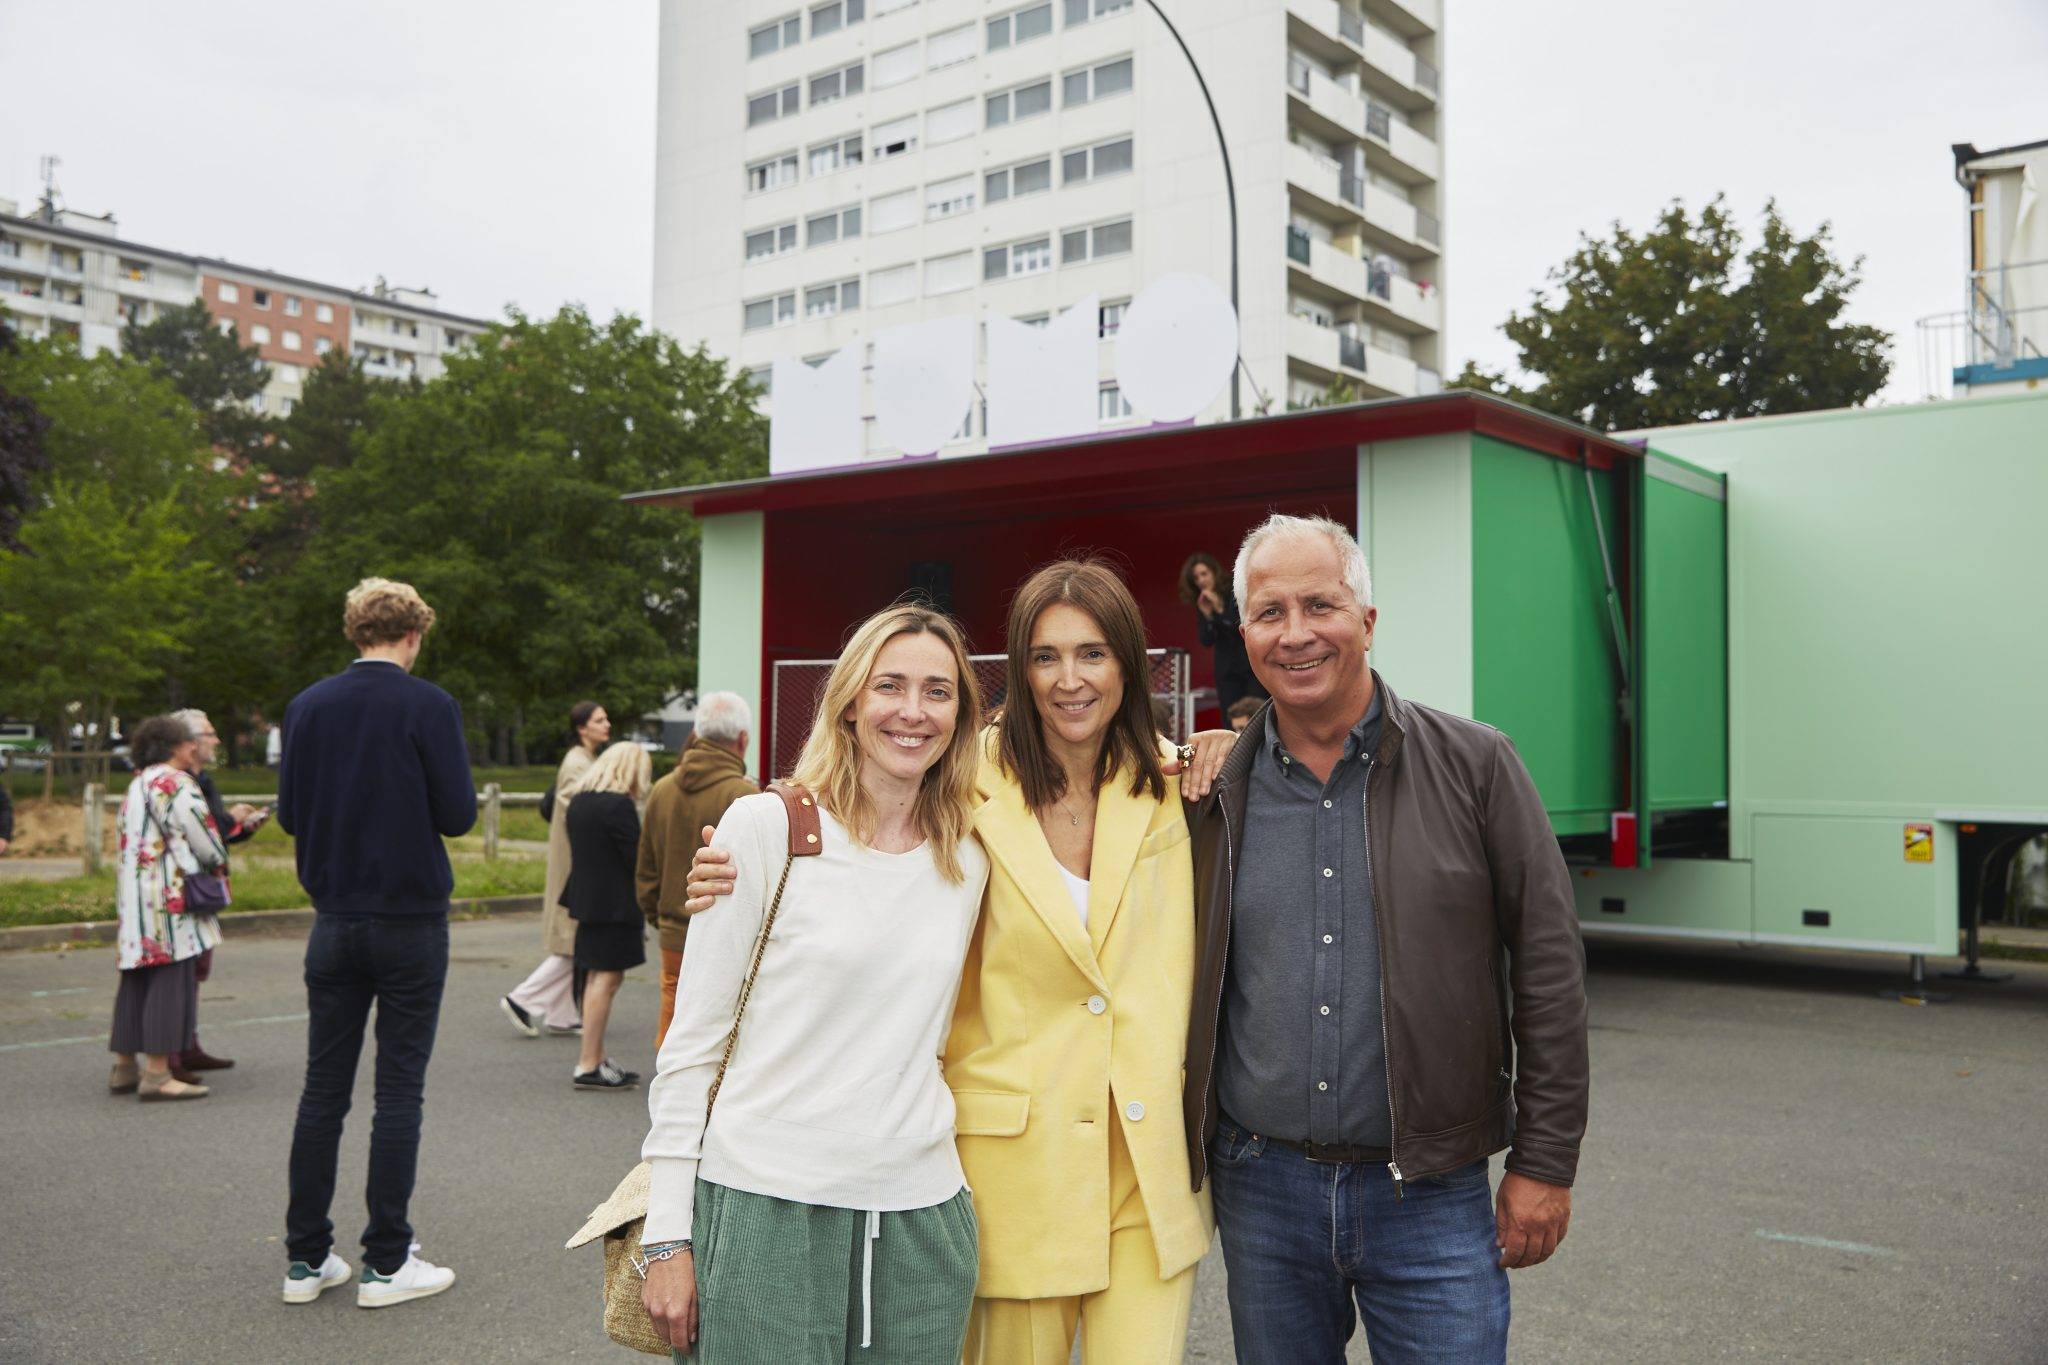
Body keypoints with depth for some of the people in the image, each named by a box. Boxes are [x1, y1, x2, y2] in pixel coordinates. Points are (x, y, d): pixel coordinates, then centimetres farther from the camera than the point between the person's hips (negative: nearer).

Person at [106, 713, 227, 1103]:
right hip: (170, 894, -10)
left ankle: (125, 1066, 18)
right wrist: (219, 861, 6)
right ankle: (157, 1074, -10)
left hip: (135, 895, 10)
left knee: (137, 980, 13)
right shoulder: (173, 782, -11)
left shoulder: (137, 784, 20)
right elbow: (198, 834, -13)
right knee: (172, 979, -9)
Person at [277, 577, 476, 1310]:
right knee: (399, 1090, 2)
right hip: (411, 921, -4)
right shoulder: (430, 707, -11)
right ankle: (386, 1263, 7)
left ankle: (306, 1258, 18)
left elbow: (289, 813, 7)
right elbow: (458, 815, -11)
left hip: (334, 921, 4)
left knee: (324, 1087, 11)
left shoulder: (307, 706, 3)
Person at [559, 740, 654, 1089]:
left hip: (586, 899, 10)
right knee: (607, 977, -5)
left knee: (597, 977, 16)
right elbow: (636, 858, -17)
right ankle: (588, 1066, -3)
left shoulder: (579, 800, 11)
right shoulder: (619, 805, -17)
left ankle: (596, 1058, 22)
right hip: (613, 903, -10)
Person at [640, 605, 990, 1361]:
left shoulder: (967, 861, 7)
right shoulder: (766, 828, -5)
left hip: (919, 1214, 4)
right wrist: (668, 1235, -6)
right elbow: (691, 1040, -5)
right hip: (767, 1210, -4)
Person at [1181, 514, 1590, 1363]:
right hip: (1260, 1189, 3)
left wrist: (1544, 1163, -4)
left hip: (1429, 1194, -2)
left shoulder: (1474, 766, -5)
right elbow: (1186, 983, 11)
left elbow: (1548, 967, -4)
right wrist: (1187, 1152, 8)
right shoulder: (1215, 790, 2)